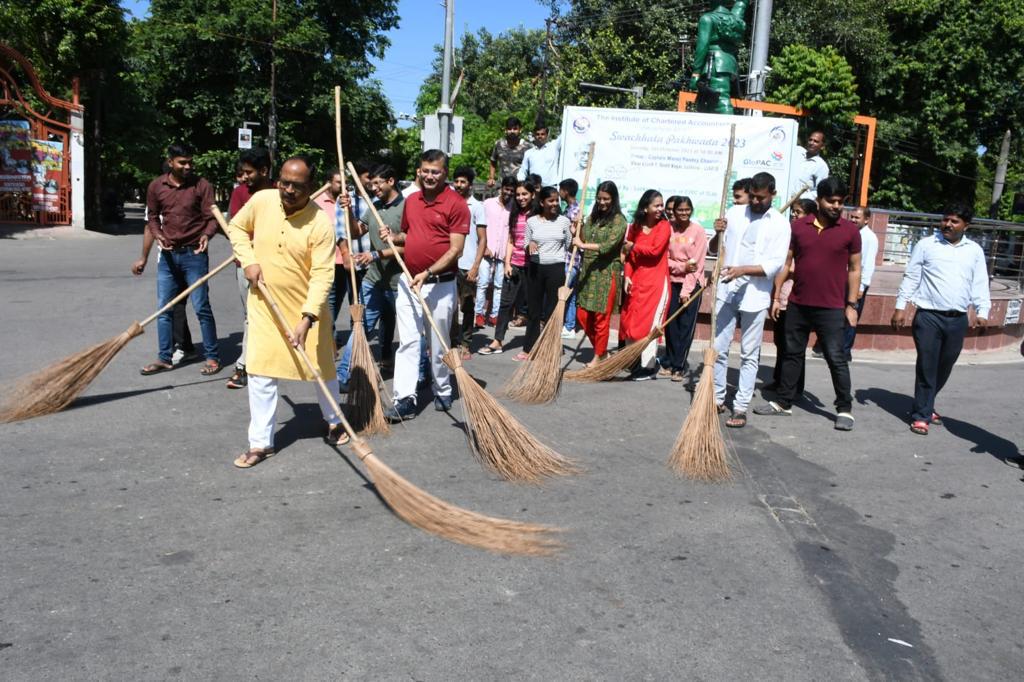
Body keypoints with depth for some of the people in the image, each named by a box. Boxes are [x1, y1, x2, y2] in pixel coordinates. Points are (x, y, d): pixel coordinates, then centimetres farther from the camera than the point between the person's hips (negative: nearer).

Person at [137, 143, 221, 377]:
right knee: (164, 309, 8)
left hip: (194, 254, -4)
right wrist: (158, 235, -6)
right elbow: (153, 218, 13)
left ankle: (213, 357, 7)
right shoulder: (156, 187, 4)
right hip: (168, 254, 4)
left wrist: (207, 235, -25)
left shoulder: (201, 186, -5)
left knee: (202, 307, -3)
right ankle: (165, 358, 18)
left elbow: (212, 217, -5)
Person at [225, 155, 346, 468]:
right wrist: (249, 261, -7)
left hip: (307, 307, -2)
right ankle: (260, 443, 12)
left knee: (322, 368, 12)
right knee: (260, 373, 1)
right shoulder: (261, 200, -9)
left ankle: (334, 422, 37)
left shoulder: (321, 223, -20)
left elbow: (322, 275, -24)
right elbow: (237, 228, 10)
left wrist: (306, 320, -33)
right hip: (264, 304, 2)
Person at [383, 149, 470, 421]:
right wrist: (393, 237, 3)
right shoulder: (411, 201, 10)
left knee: (439, 343, 9)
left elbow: (456, 249, -13)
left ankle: (443, 392, 27)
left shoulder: (456, 203, -9)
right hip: (408, 281, 5)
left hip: (440, 284, -5)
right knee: (407, 342, -1)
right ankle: (405, 400, -1)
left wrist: (428, 272, -21)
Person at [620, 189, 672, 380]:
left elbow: (655, 250, -17)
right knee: (629, 320, 7)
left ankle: (649, 366, 4)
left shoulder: (664, 226, -5)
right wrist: (627, 276, -1)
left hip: (655, 281, -5)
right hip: (636, 280, 5)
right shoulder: (635, 226, 8)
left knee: (648, 322, -4)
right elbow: (629, 255, 10)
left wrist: (633, 246, -6)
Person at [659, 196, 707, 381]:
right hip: (673, 282, 3)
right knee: (670, 324, 5)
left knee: (686, 326, 0)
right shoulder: (669, 229, 2)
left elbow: (697, 263, -9)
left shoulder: (698, 230, -6)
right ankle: (669, 363, 16)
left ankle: (679, 366, 6)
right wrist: (681, 266, -16)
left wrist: (686, 290, -12)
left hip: (692, 284, -3)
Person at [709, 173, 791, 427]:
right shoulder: (734, 213, 7)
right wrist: (718, 234, -10)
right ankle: (717, 399, 18)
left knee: (749, 355, 4)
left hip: (755, 295, -3)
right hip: (727, 291, 3)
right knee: (718, 348, 6)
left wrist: (743, 269, -24)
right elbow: (716, 248, 13)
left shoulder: (780, 223, -2)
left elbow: (775, 264, -11)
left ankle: (741, 407, 9)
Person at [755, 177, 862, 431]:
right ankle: (783, 402, 23)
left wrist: (851, 305, 0)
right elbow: (785, 263, 7)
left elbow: (854, 269, 4)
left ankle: (845, 409, 10)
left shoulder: (850, 231, -1)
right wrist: (776, 296, 4)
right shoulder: (799, 226, 4)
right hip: (797, 304, 3)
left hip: (831, 308, -3)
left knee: (836, 358, 0)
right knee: (792, 354, 12)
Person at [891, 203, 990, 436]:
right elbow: (910, 277, 1)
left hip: (958, 320, 4)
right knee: (926, 368, -3)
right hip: (929, 317, -3)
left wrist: (982, 312, -2)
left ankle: (926, 406, 32)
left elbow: (980, 284, 9)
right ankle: (921, 415, 6)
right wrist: (900, 306, -6)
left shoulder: (975, 250, 10)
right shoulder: (926, 245, 1)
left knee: (944, 368, 13)